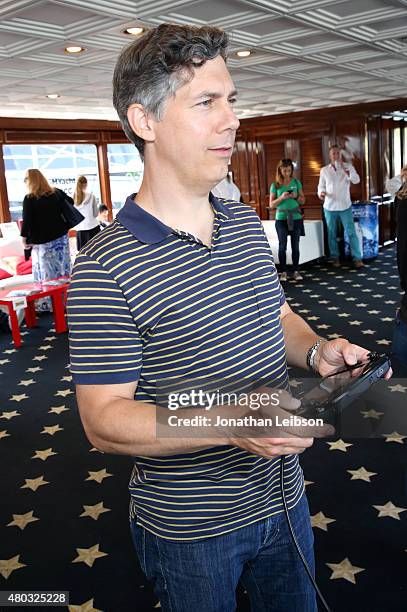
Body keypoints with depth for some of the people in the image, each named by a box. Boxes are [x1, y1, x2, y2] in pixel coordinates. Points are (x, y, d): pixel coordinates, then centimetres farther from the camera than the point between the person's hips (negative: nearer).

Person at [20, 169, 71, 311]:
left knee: (47, 273, 0)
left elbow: (27, 222, -13)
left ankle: (47, 304, 6)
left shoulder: (29, 199, -13)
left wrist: (25, 239, -1)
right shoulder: (57, 193, 4)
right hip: (61, 238, 5)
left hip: (43, 242, -5)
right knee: (62, 270, 11)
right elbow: (71, 202, 20)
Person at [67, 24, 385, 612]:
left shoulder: (248, 224, 0)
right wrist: (229, 423, -34)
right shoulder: (106, 266, -22)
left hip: (283, 496, 6)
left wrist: (318, 350, -9)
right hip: (189, 530, -5)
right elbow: (104, 420, -20)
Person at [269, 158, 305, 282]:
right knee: (282, 245, 0)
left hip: (296, 217, 1)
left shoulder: (296, 182, 6)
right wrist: (281, 198, -16)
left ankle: (295, 271, 10)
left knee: (295, 245, 3)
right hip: (281, 218, -1)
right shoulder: (275, 185, 2)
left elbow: (303, 200, 10)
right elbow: (271, 205, 0)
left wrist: (296, 196, -10)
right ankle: (283, 272, 7)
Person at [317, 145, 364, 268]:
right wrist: (321, 193, -14)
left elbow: (356, 180, -15)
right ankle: (335, 258, 18)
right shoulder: (324, 170, 4)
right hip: (330, 206, 2)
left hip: (345, 206, -1)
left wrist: (345, 169, -27)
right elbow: (321, 186, 9)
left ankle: (357, 258, -3)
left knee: (351, 233, -6)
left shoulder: (348, 167, 0)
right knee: (332, 234, 7)